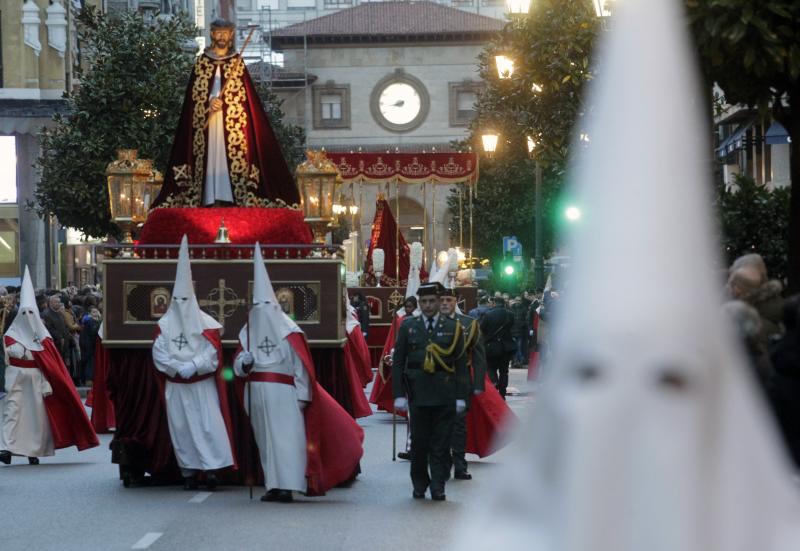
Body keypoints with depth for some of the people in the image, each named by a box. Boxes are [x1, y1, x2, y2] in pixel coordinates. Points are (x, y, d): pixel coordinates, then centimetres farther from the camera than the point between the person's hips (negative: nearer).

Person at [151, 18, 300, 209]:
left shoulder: (237, 61, 9)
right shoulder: (202, 61, 9)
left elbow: (245, 94, 5)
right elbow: (195, 92, 3)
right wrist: (210, 101, -15)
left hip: (232, 119, 0)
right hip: (206, 117, 0)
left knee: (232, 155, -7)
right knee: (210, 155, -5)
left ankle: (235, 196, -10)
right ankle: (209, 197, -7)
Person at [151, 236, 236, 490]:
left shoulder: (205, 323, -1)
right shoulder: (165, 325, 5)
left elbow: (212, 354, -7)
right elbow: (159, 354, -1)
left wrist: (192, 366, -17)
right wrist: (179, 368, -13)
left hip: (202, 385, -2)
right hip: (176, 386, 2)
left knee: (208, 425, -6)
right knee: (181, 427, 3)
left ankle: (211, 468, -3)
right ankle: (188, 472, 9)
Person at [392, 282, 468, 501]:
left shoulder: (453, 328, 6)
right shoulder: (408, 327, 7)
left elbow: (461, 365, 5)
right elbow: (398, 363, 6)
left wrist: (461, 397, -1)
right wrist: (399, 395, -2)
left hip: (445, 396, -1)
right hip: (418, 394, 1)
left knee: (441, 444, -1)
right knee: (419, 442, 5)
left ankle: (438, 486, 4)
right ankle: (419, 484, 18)